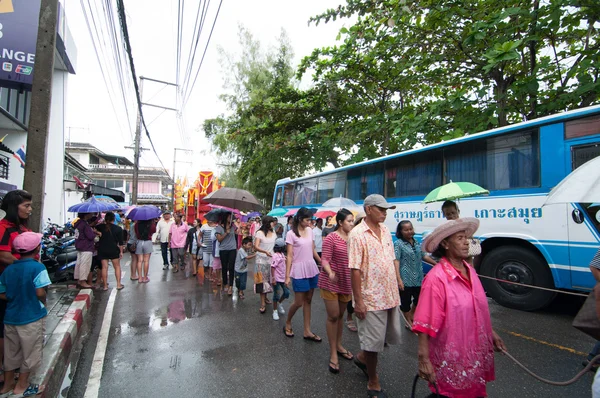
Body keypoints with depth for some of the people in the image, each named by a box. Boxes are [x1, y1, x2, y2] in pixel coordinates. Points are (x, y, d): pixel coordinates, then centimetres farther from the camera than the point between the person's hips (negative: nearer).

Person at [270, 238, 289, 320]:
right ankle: (275, 311, 19)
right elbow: (272, 267, -22)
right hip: (277, 279, -8)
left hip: (283, 278, 8)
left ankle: (279, 303, 34)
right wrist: (273, 278, -23)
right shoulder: (275, 256, -20)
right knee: (276, 295, 3)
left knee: (286, 292, 10)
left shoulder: (282, 255, 8)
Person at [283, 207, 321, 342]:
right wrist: (287, 276, -12)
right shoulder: (291, 234, -10)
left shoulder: (310, 231, 6)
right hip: (299, 270, -5)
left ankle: (307, 331, 23)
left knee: (308, 300, 12)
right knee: (299, 302, 2)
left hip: (312, 269, 6)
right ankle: (287, 324, 29)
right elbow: (289, 256, -11)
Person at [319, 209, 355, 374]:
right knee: (333, 316, 1)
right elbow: (325, 260, -18)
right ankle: (333, 353, 15)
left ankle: (338, 345, 37)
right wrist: (330, 273, -35)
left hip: (346, 283, 6)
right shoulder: (331, 238, -14)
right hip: (330, 283, -6)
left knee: (341, 315, 19)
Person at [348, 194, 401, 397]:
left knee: (390, 335, 20)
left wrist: (395, 289, 13)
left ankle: (362, 357, 44)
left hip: (391, 295, 8)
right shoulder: (357, 234, -16)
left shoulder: (385, 230, 6)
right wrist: (358, 301, -18)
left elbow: (391, 261, 13)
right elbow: (355, 270, -18)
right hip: (371, 297, -7)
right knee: (373, 341, 7)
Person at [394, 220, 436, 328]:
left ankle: (411, 316, 43)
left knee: (419, 299, 17)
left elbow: (424, 256, 20)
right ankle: (409, 322, 29)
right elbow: (396, 261, -16)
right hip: (406, 279, -6)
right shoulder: (398, 243, -10)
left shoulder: (417, 243, 8)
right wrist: (399, 279, -24)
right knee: (406, 302, 7)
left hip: (418, 278, 6)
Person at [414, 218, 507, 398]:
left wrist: (491, 334, 19)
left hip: (475, 354, 8)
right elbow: (424, 324, -23)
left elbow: (480, 309, 15)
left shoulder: (469, 270, 1)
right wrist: (424, 359, -23)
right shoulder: (436, 278, -24)